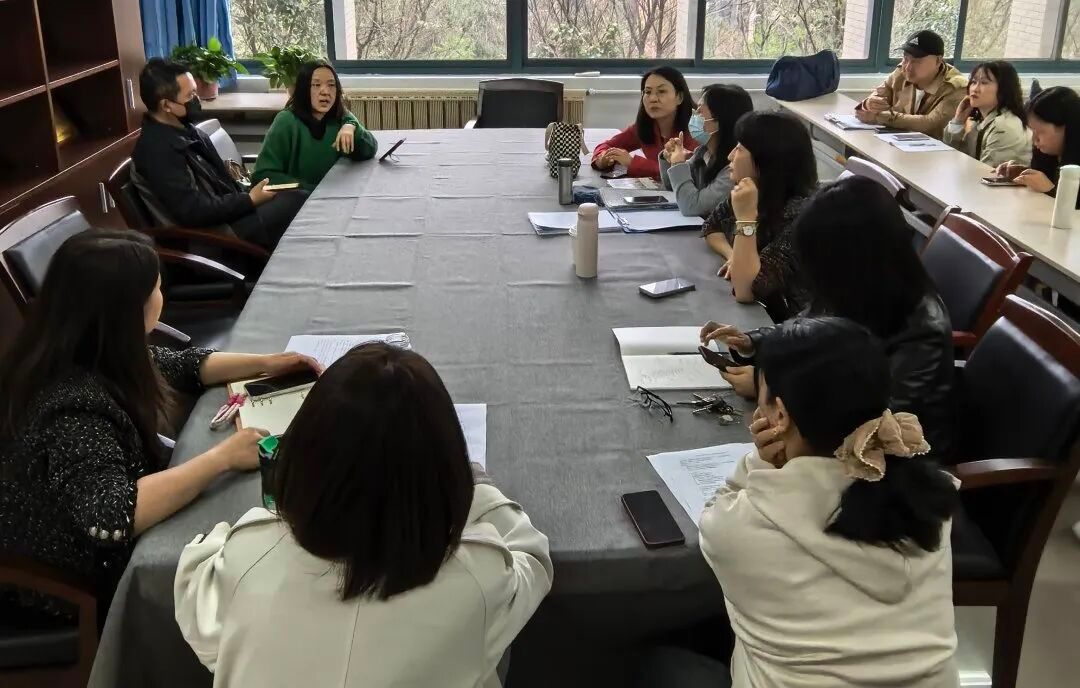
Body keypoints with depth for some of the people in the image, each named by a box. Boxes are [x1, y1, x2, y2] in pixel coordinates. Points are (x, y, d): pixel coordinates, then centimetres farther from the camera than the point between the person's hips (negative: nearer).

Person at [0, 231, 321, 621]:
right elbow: (111, 516, -45)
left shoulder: (91, 356, -9)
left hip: (89, 544, 8)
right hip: (71, 583, -8)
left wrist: (265, 364, -3)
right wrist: (224, 457, -39)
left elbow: (178, 366, 7)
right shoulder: (74, 405, -35)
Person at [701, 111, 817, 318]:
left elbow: (745, 291, -28)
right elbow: (712, 227, 13)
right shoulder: (754, 193, -3)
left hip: (779, 323, -7)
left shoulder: (799, 215, -25)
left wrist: (746, 218, -31)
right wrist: (734, 256, -6)